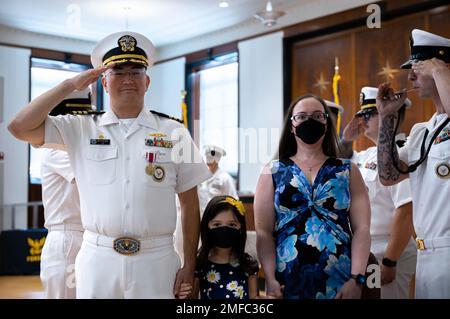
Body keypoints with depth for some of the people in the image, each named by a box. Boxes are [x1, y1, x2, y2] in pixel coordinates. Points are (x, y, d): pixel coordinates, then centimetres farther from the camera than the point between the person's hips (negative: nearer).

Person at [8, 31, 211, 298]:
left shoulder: (174, 133, 4)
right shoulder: (82, 130, 6)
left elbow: (190, 204, 4)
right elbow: (20, 127, -5)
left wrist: (189, 265, 0)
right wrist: (71, 85, -2)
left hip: (156, 260, 0)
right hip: (97, 259, 1)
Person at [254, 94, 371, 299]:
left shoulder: (348, 171, 7)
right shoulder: (273, 172, 6)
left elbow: (361, 229, -1)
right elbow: (264, 231, -1)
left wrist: (357, 279, -11)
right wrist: (271, 280, -11)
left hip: (340, 283, 1)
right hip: (288, 283, 0)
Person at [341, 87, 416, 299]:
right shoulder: (368, 155, 10)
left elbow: (406, 213, -23)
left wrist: (389, 263, -23)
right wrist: (346, 140, 9)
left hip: (387, 255, -9)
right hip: (363, 253, 9)